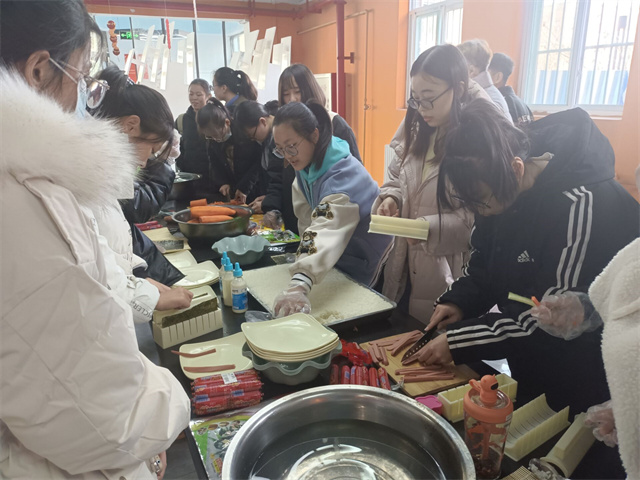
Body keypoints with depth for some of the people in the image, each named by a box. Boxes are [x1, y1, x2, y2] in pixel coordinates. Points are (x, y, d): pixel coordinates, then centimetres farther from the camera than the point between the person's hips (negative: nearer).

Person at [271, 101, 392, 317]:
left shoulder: (343, 174, -34)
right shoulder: (307, 161, -7)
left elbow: (327, 229, -52)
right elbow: (308, 217, -3)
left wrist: (299, 286, -65)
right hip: (338, 261, 7)